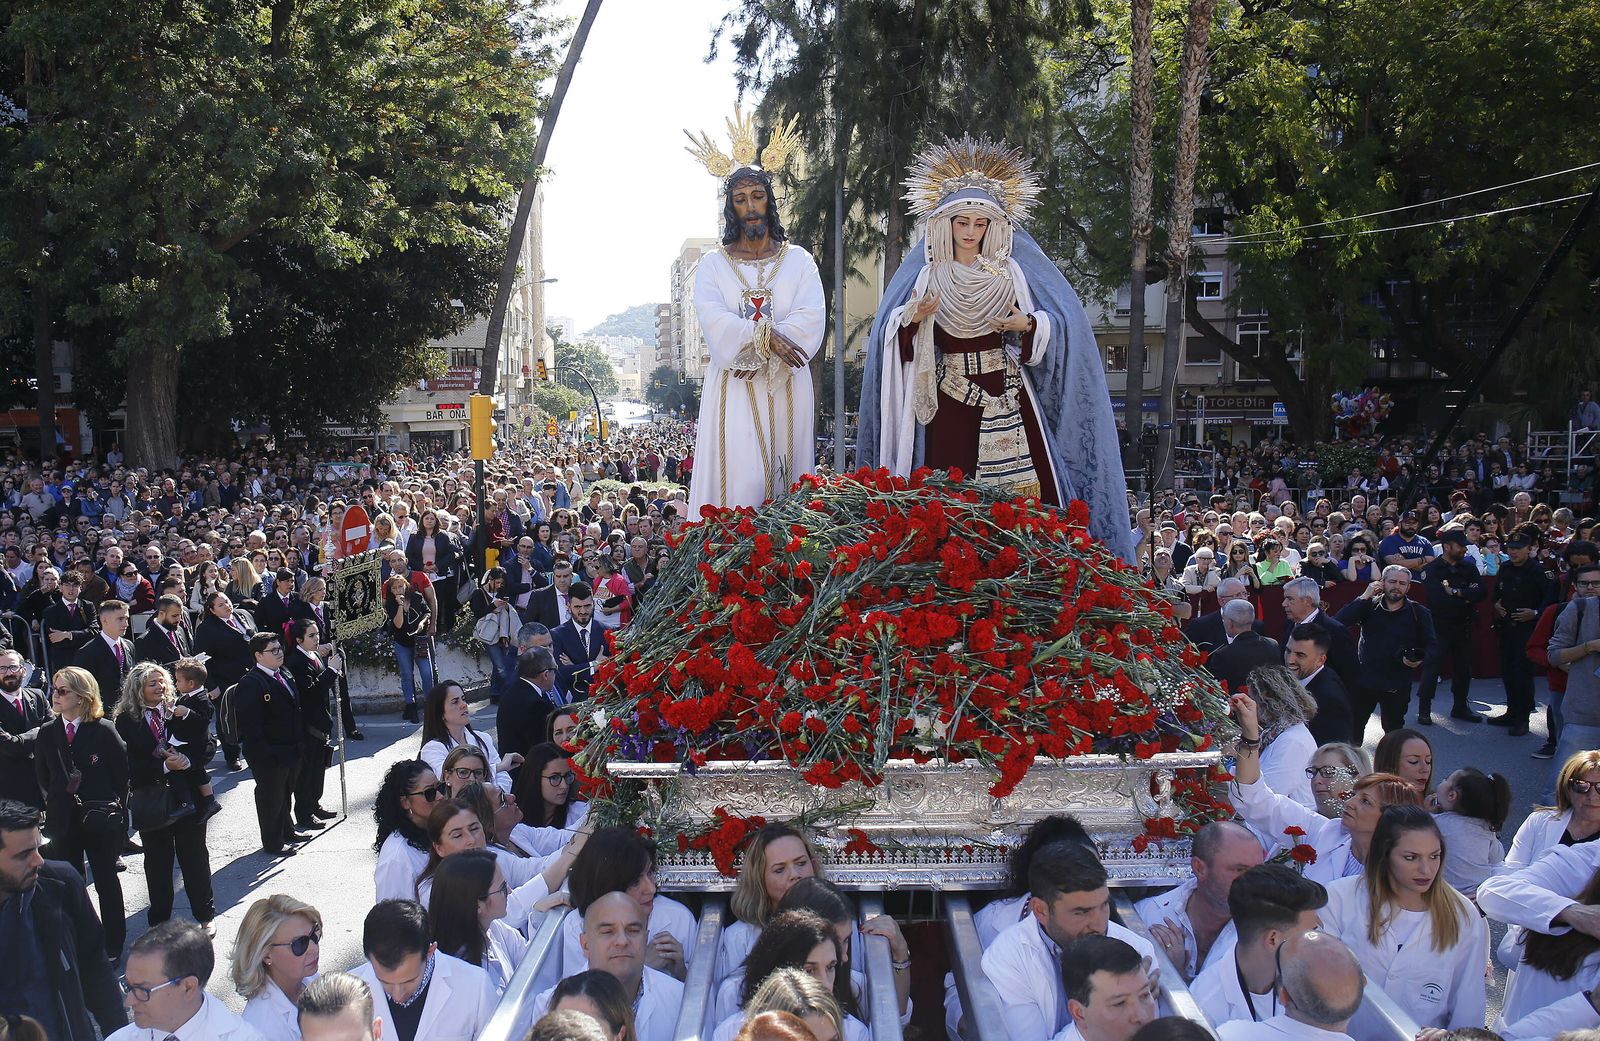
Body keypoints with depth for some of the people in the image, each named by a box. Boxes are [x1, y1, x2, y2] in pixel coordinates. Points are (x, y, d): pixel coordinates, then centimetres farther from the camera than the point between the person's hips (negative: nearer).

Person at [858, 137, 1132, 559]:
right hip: (950, 397, 1)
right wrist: (914, 318, -16)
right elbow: (892, 333, 4)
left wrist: (1028, 326, -17)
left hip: (1005, 394, 0)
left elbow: (1059, 324, 3)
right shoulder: (928, 275, 7)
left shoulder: (1011, 271, 5)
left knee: (1016, 486, -7)